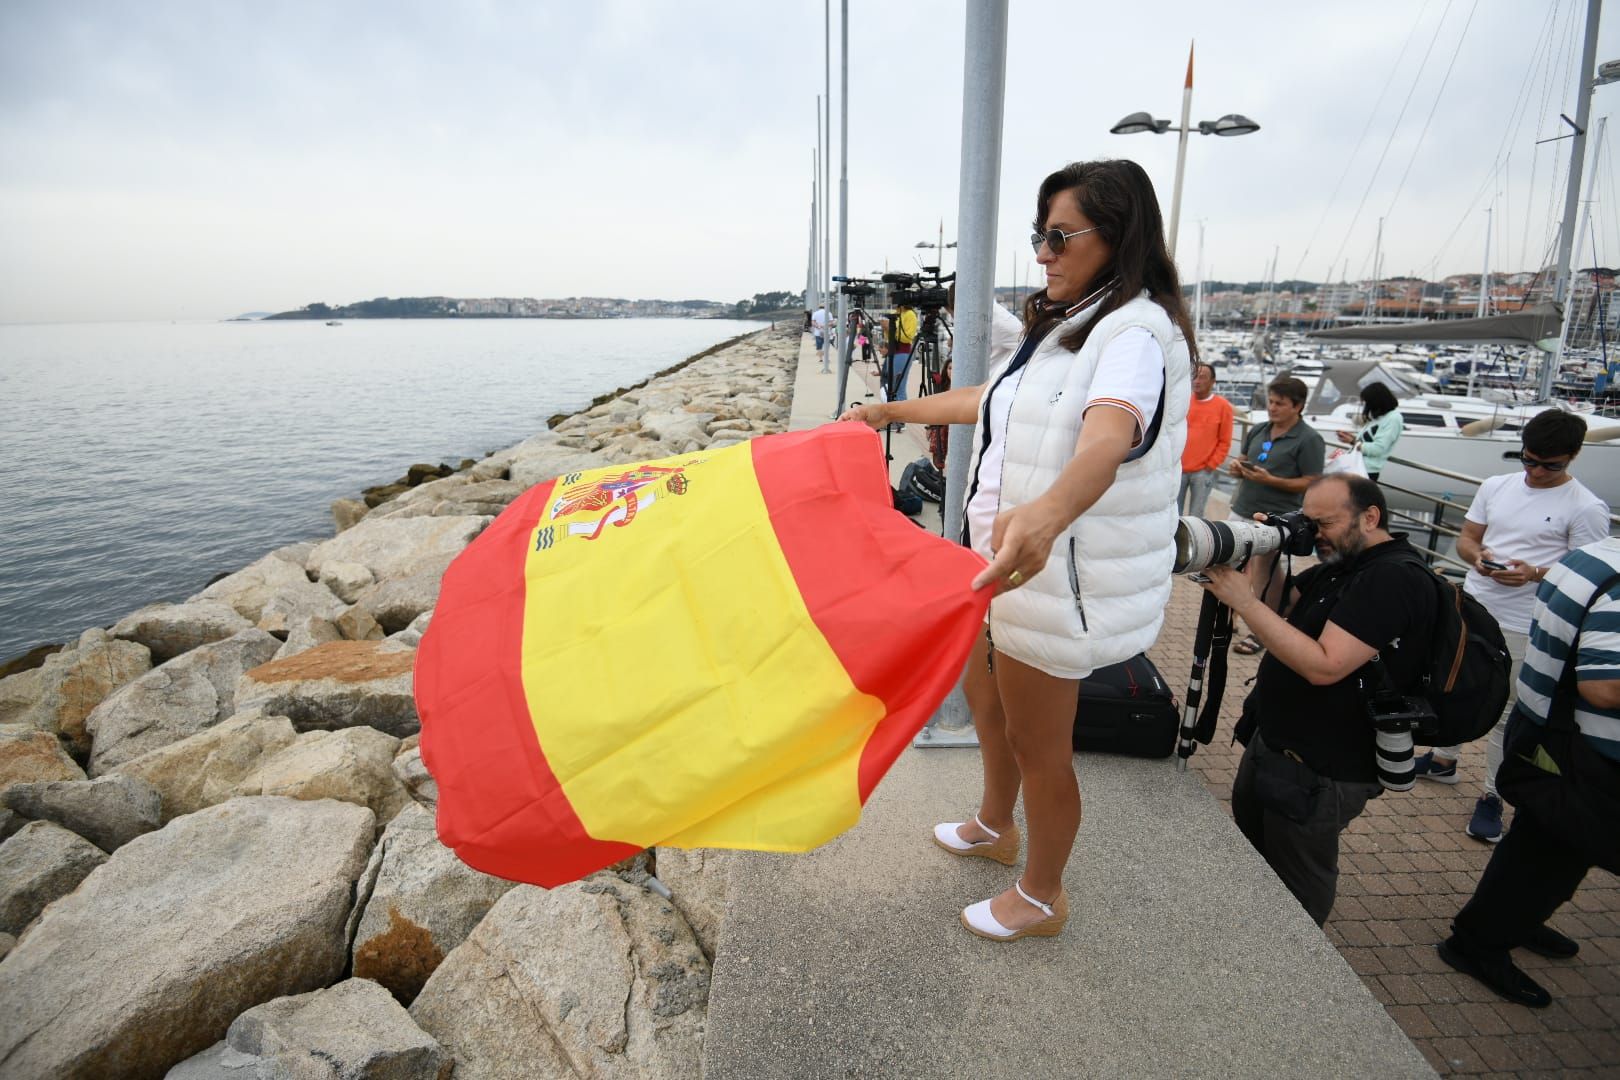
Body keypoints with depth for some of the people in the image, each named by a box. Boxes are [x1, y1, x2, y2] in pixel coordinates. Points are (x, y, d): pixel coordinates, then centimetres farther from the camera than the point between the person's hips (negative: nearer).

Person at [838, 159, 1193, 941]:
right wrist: (893, 411, 26)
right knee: (983, 695, 26)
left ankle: (1041, 897, 33)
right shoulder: (1063, 323, 13)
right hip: (1015, 554, 10)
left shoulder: (1138, 332, -20)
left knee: (1039, 746, 7)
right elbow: (991, 400, 23)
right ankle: (994, 826, 51)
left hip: (1064, 577, -10)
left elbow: (1105, 442, -41)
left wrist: (1045, 513, -60)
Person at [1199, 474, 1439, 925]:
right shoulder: (1342, 563, 7)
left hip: (1319, 773, -10)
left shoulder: (1396, 578, -24)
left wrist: (1244, 602, -30)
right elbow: (1281, 607, 12)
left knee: (1294, 891, 10)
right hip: (1271, 743, 10)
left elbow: (1324, 667, -31)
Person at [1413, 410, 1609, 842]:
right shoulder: (1496, 486, 5)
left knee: (1506, 714, 3)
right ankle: (1443, 759, 39)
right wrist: (1476, 556, -12)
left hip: (1522, 628, -5)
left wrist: (1534, 572, -25)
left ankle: (1492, 796, 17)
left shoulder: (1586, 509, -8)